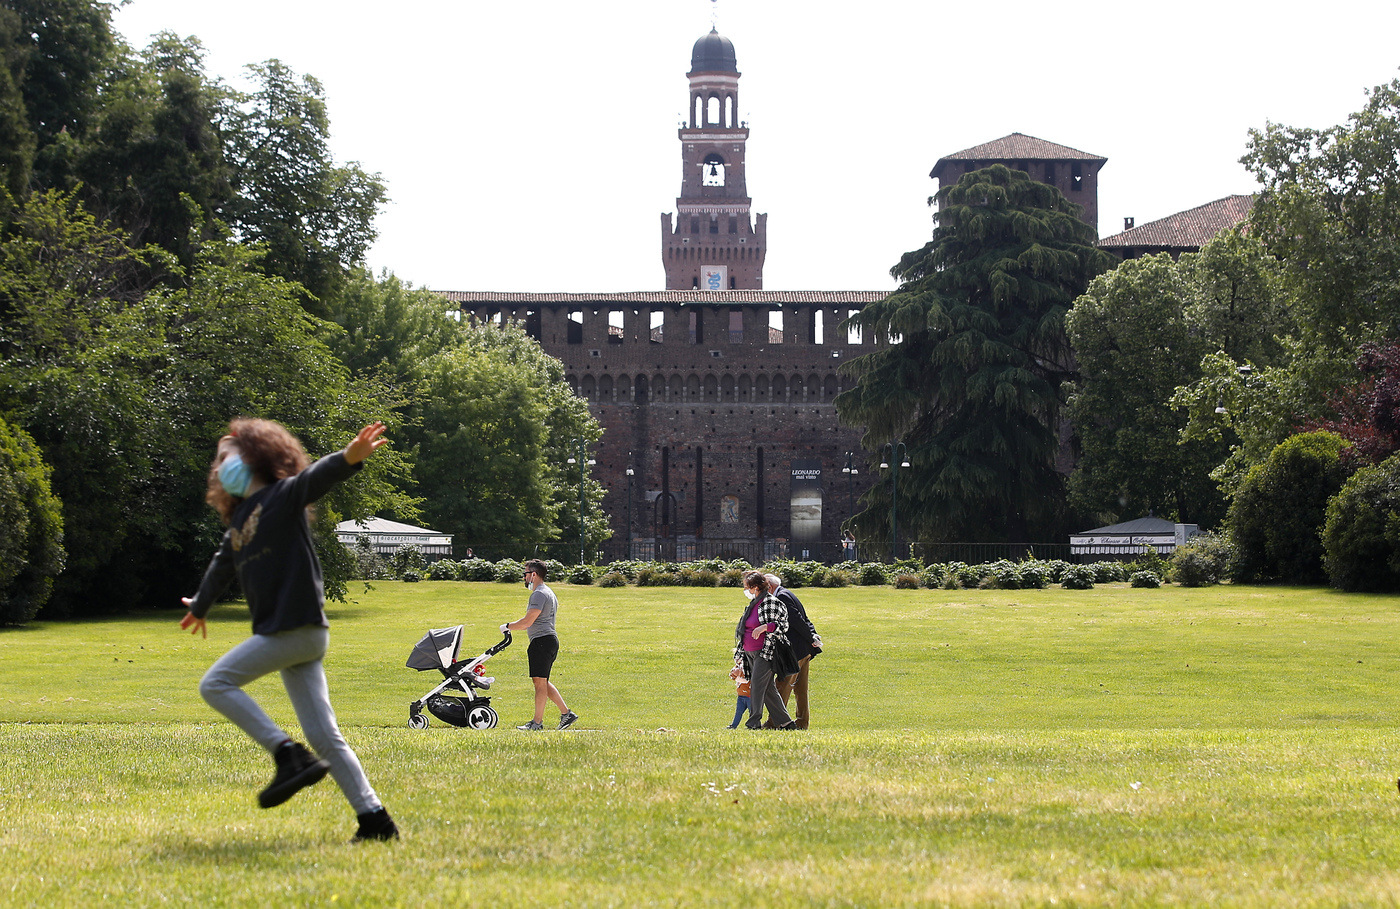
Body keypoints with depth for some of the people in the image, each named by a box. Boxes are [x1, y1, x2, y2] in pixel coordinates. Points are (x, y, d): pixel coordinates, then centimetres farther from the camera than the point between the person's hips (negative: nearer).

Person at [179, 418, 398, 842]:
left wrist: (349, 457, -44)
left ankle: (290, 756, -16)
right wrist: (199, 606, 56)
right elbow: (221, 568, 39)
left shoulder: (282, 496, -3)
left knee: (216, 684, -8)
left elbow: (317, 477, -23)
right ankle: (374, 819, -1)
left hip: (296, 627, -8)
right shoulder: (239, 523, 21)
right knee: (322, 734, 2)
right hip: (287, 633, 8)